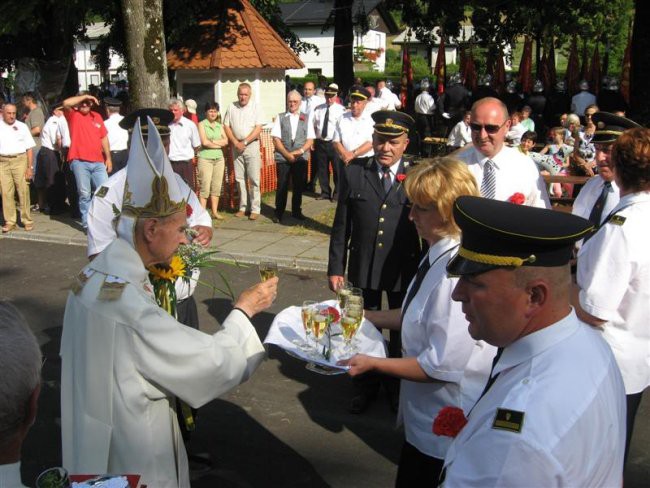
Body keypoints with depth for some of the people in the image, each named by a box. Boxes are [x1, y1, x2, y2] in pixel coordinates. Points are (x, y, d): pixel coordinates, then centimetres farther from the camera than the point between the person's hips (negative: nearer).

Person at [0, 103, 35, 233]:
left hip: (19, 160, -1)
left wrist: (30, 167, -1)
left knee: (23, 191, -2)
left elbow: (29, 148, 5)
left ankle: (27, 220, 6)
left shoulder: (22, 126, 7)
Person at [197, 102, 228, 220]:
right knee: (205, 187, -8)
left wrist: (212, 141, -9)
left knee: (217, 186, 6)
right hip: (205, 158, -5)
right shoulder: (202, 124, -1)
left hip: (219, 158, 5)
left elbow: (225, 141, 4)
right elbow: (204, 142, -11)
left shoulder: (219, 125, 14)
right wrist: (219, 144, -2)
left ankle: (215, 211, 13)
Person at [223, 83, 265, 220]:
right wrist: (235, 142, -6)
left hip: (251, 145, -3)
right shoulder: (231, 108, 7)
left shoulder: (255, 108, -1)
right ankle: (243, 207, 15)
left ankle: (255, 209, -2)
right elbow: (226, 126, 6)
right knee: (239, 178, 7)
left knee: (254, 179, -6)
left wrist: (244, 142, -12)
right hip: (236, 146, 3)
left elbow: (258, 128, -7)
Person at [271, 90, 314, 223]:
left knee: (298, 186, 7)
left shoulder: (307, 118, 8)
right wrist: (287, 154, -11)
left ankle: (296, 211, 22)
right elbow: (276, 139, -1)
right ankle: (278, 213, 9)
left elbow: (310, 140, 4)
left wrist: (300, 151, -12)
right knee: (282, 186, -1)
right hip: (282, 158, -1)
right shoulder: (280, 117, 4)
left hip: (301, 158, 1)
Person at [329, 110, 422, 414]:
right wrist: (336, 268, -1)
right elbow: (342, 226, -1)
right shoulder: (353, 173, -4)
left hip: (405, 270, -1)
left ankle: (398, 387, 40)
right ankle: (366, 386, 38)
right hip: (363, 268, 1)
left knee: (402, 332, 17)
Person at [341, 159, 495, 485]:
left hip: (443, 427, -9)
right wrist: (365, 316, 11)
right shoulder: (440, 255, 1)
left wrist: (372, 364, -21)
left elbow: (442, 366, -28)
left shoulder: (459, 272, -31)